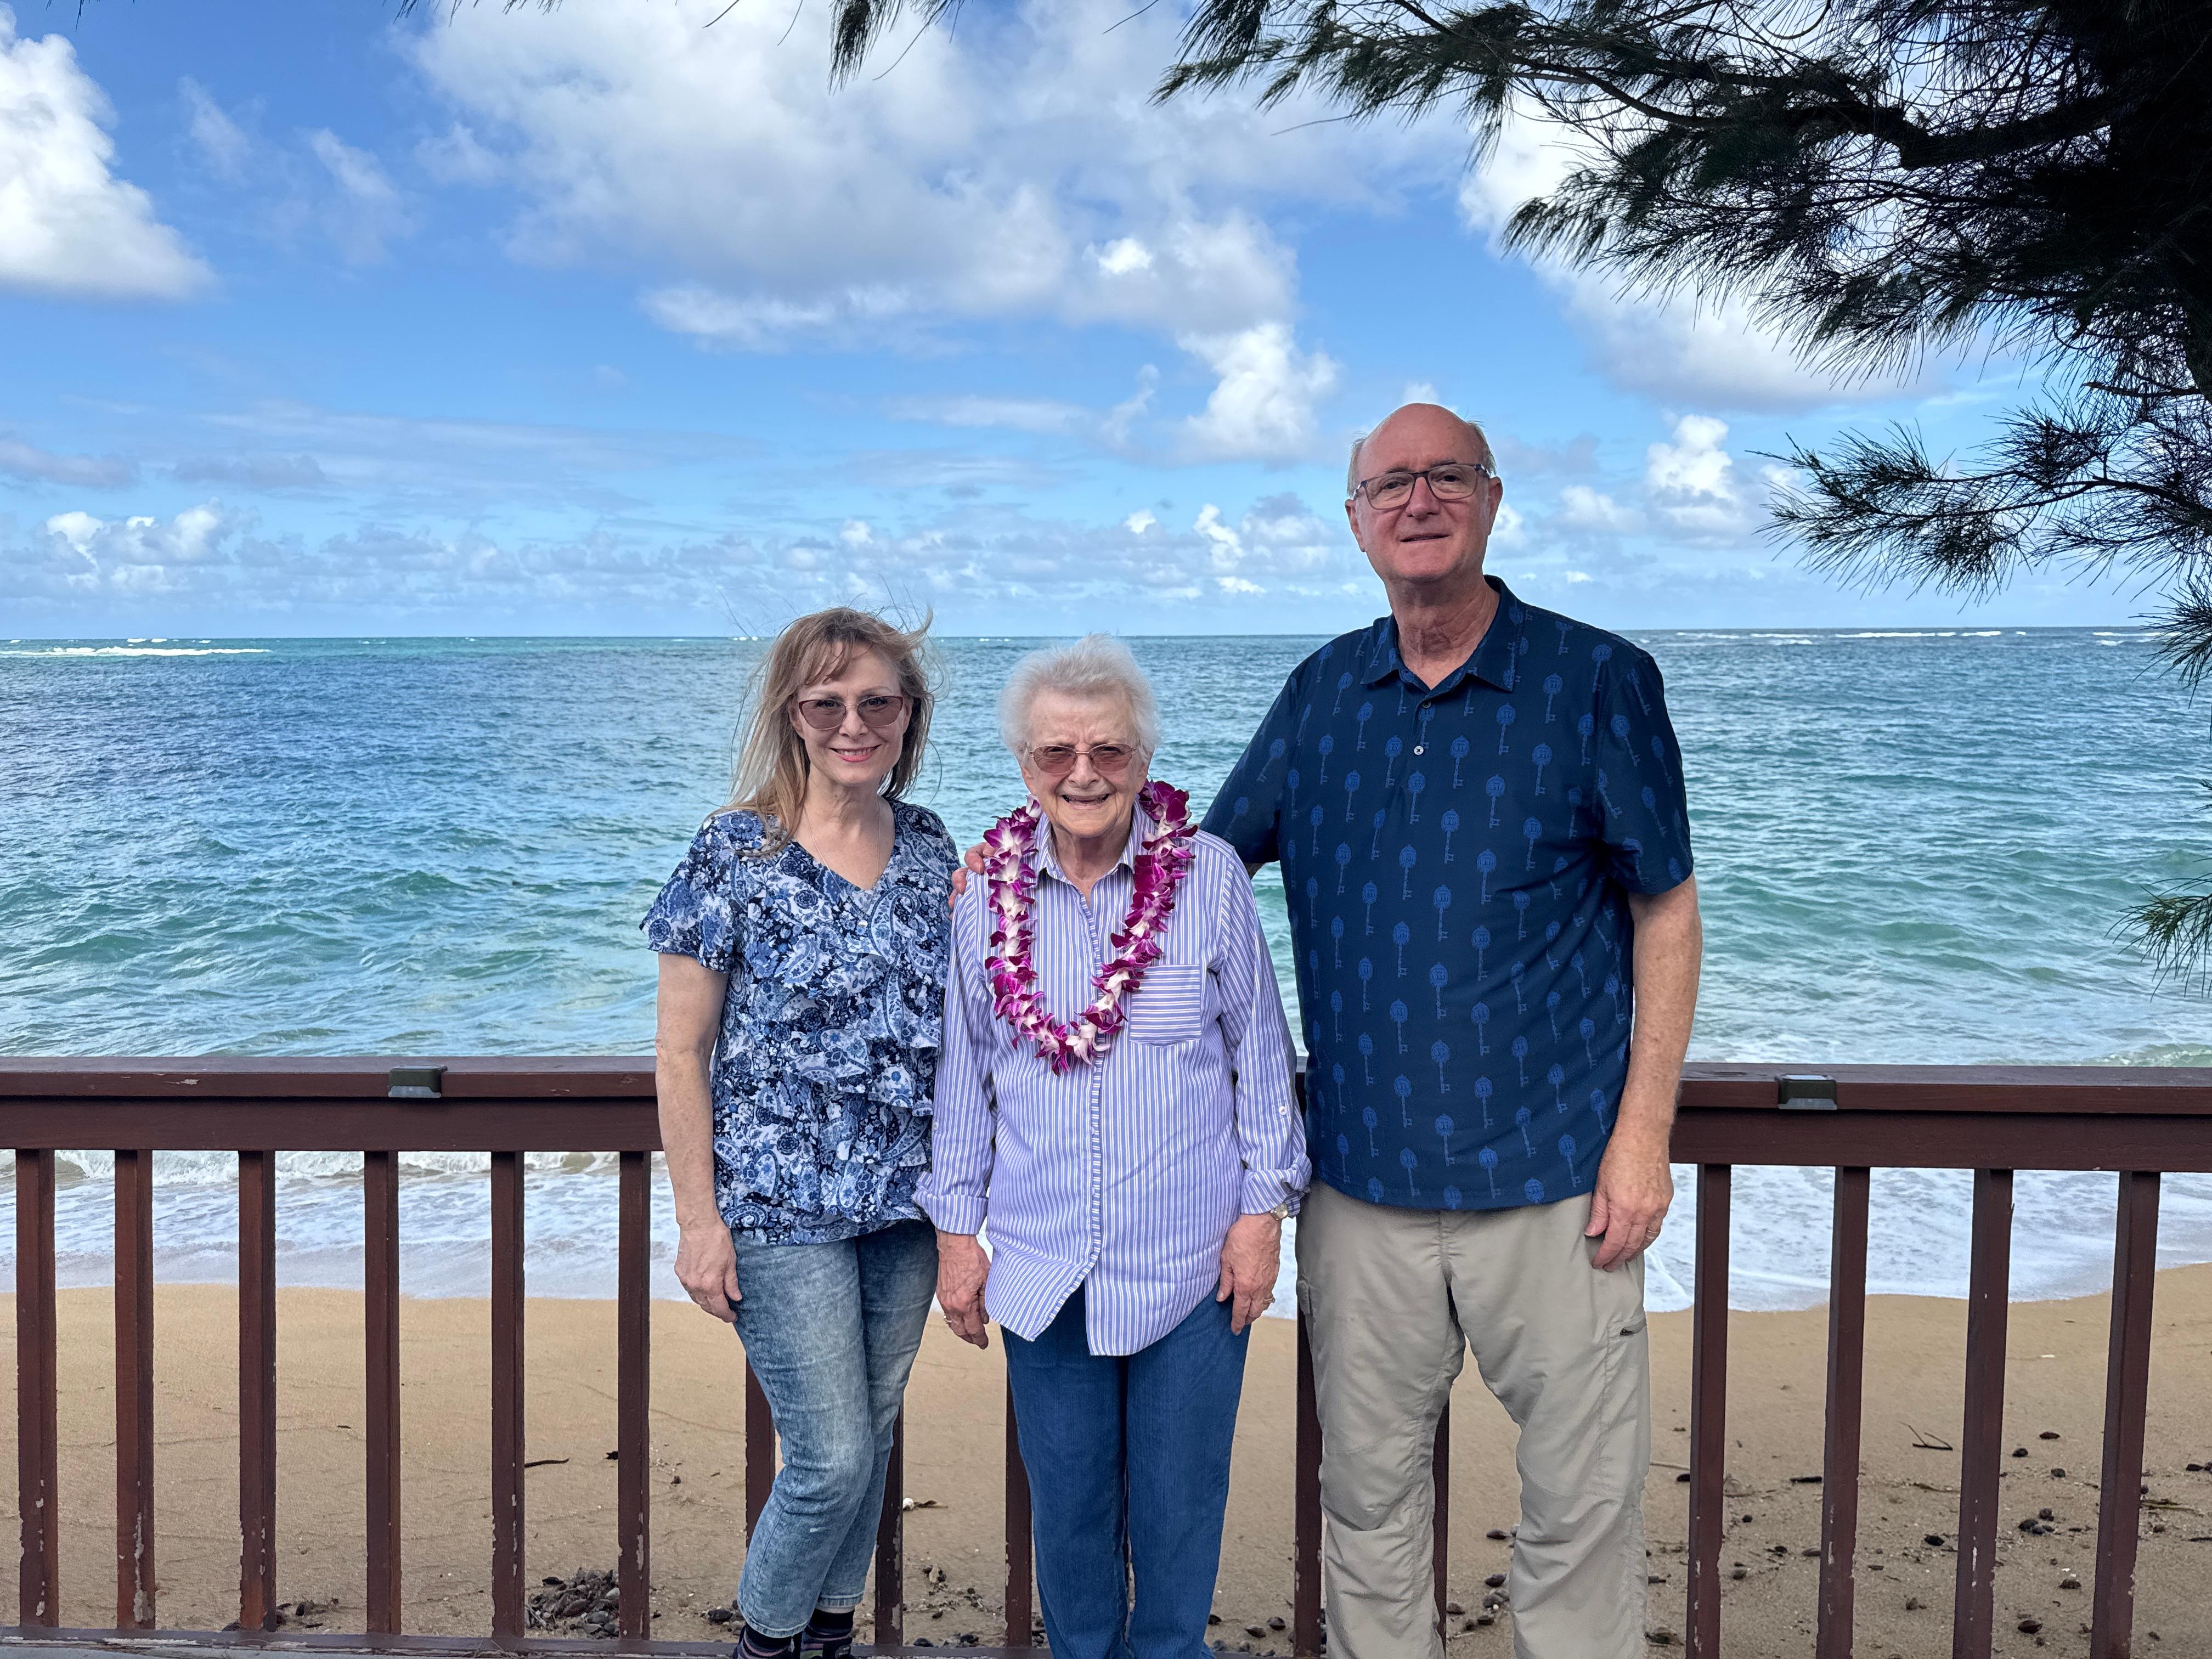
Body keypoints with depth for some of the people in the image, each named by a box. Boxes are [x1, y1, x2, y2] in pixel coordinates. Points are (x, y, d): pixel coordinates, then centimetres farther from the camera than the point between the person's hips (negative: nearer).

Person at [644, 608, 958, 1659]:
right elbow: (680, 1052, -8)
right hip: (784, 1206, -5)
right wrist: (699, 1219, -9)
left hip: (905, 1200, 5)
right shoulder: (734, 854, -11)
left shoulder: (930, 847, 3)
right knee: (833, 1458, -2)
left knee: (871, 1434, 16)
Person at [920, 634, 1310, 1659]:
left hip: (1190, 1259, -2)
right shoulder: (987, 895, 0)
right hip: (1043, 1267, 2)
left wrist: (1262, 1206, -2)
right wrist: (957, 1228, 9)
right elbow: (965, 1075, 8)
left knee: (1178, 1503, 11)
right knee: (1066, 1500, 15)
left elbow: (1259, 1054, 0)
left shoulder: (1209, 878, -7)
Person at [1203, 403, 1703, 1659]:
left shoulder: (1598, 681, -2)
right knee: (1368, 1492, 13)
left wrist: (1644, 1133, -7)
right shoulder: (1322, 694, 7)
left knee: (1584, 1499, 5)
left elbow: (1666, 911, 0)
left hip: (1553, 1174, -3)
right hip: (1364, 1177, 3)